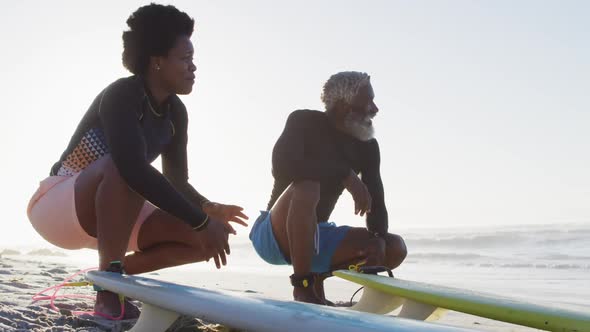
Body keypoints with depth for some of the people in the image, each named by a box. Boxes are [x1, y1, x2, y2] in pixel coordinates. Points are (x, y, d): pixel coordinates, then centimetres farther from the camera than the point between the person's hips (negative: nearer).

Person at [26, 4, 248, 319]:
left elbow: (177, 181, 5)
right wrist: (201, 220, -37)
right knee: (125, 170, -40)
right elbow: (134, 169, -39)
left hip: (111, 214, 8)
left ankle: (115, 272, 3)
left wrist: (209, 209, -15)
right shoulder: (122, 95, -24)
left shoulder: (175, 112, 0)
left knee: (215, 235, -7)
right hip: (60, 206, -8)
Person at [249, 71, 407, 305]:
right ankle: (303, 287, -29)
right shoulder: (305, 122, -13)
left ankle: (317, 276, 2)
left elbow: (376, 204, -1)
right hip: (273, 235, -6)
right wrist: (345, 175, -33)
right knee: (307, 187, -37)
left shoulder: (367, 147, 3)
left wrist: (379, 239, -22)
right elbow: (282, 166, -32)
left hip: (315, 235, 6)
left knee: (396, 248, -8)